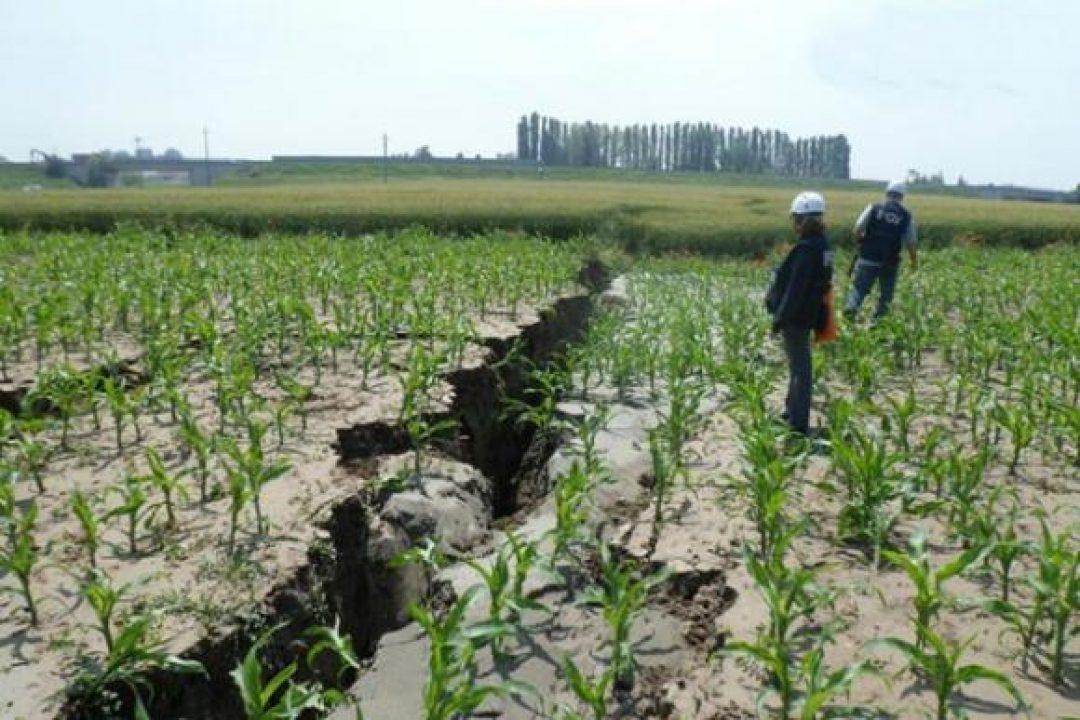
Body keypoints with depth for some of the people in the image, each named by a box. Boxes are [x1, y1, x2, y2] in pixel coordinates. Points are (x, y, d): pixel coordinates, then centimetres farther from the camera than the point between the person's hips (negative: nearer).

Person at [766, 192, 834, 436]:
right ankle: (793, 409, 37)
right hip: (805, 314, 10)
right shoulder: (821, 245, 7)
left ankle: (799, 423, 5)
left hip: (796, 317, -10)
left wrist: (780, 319, -19)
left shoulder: (806, 249, -22)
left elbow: (795, 289, -24)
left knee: (800, 367, -3)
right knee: (798, 365, 21)